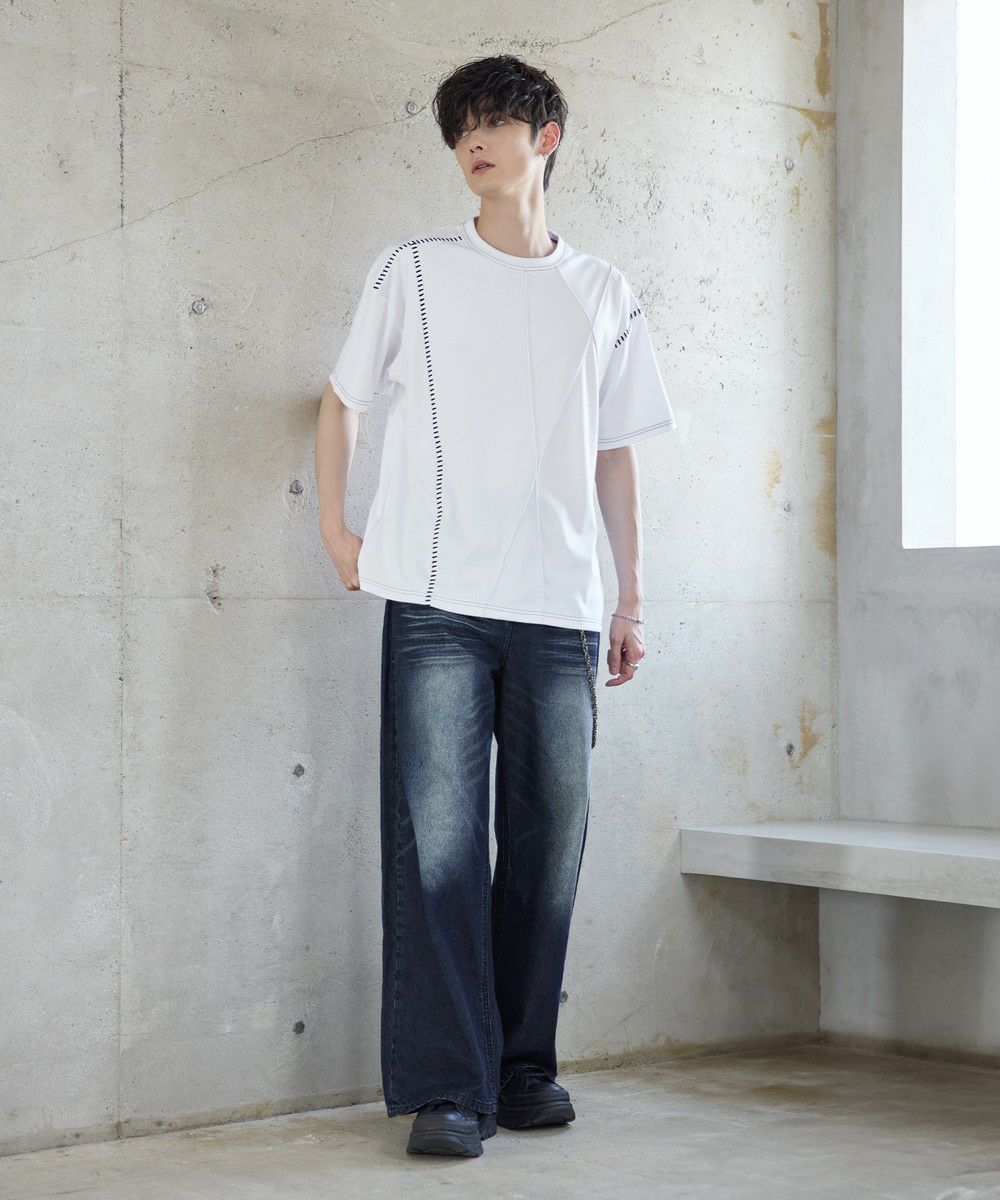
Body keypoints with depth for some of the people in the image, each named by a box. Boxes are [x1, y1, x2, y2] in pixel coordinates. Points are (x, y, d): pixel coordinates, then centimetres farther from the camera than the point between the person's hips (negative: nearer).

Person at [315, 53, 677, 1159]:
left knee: (550, 837, 4)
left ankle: (524, 1067, 17)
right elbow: (342, 396, 16)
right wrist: (333, 524, 5)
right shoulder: (414, 269, 8)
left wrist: (632, 597, 13)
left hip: (560, 610, 3)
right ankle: (446, 1087, -3)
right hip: (437, 601, -2)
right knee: (437, 838, -8)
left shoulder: (604, 297, 14)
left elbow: (615, 453, 16)